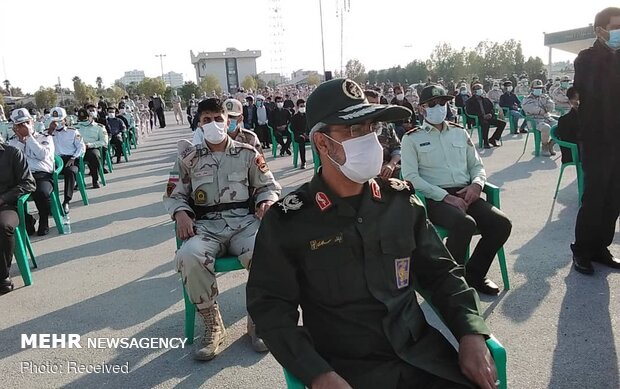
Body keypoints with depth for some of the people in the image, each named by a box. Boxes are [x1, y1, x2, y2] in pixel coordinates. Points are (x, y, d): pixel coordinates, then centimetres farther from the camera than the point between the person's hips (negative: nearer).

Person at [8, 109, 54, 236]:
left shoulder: (45, 138, 14)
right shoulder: (13, 142, 21)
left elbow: (42, 155, -8)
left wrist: (29, 136, -2)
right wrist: (21, 140, 1)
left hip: (43, 175, -2)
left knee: (41, 193, -37)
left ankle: (44, 221, -8)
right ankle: (27, 220, -2)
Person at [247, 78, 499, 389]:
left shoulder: (400, 200, 3)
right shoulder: (287, 221, -9)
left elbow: (439, 272, 10)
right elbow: (270, 306, -7)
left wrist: (471, 334, -3)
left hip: (422, 354, 4)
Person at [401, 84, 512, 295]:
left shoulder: (460, 132, 20)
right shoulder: (412, 138, 5)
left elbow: (477, 166, 22)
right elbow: (411, 177, -7)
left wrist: (476, 184, -3)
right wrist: (445, 196, -16)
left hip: (465, 194, 5)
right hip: (434, 199, -5)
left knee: (501, 223, -18)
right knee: (465, 223, -35)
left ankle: (474, 274, 4)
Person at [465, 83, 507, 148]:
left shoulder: (486, 99, 22)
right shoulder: (470, 101, 4)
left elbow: (492, 108, 21)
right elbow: (469, 112, -10)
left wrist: (491, 114, -6)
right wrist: (482, 115, -18)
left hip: (488, 118, 6)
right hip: (478, 119, -6)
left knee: (503, 123, -11)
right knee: (486, 124, -40)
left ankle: (492, 139, -5)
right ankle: (485, 142, -29)